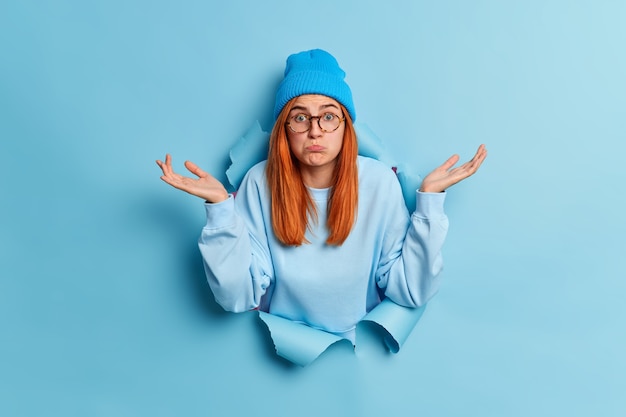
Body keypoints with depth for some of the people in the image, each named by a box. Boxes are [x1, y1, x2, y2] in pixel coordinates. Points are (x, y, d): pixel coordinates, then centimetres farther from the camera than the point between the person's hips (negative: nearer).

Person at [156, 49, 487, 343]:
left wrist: (429, 197, -17)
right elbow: (238, 297, -13)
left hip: (361, 344, 1)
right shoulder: (260, 183, -10)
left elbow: (411, 291, -11)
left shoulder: (379, 181, -10)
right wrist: (220, 205, -22)